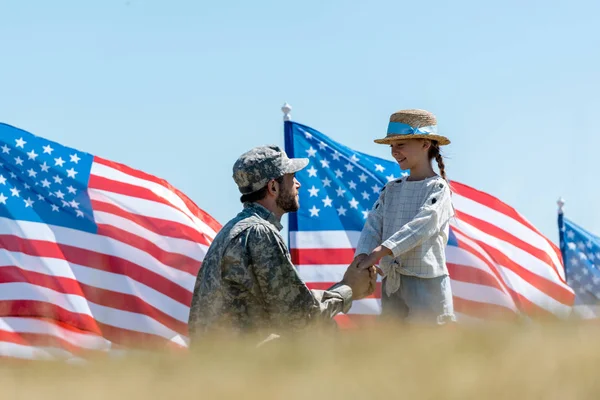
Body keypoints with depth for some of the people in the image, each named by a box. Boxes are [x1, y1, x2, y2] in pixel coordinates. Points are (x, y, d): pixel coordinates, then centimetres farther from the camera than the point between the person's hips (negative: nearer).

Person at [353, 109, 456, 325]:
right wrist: (362, 256, -19)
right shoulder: (391, 190, 15)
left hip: (426, 284, -7)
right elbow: (373, 227, 4)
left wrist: (377, 253, -30)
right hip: (391, 285, 7)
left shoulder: (437, 188, -5)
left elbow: (421, 226, -20)